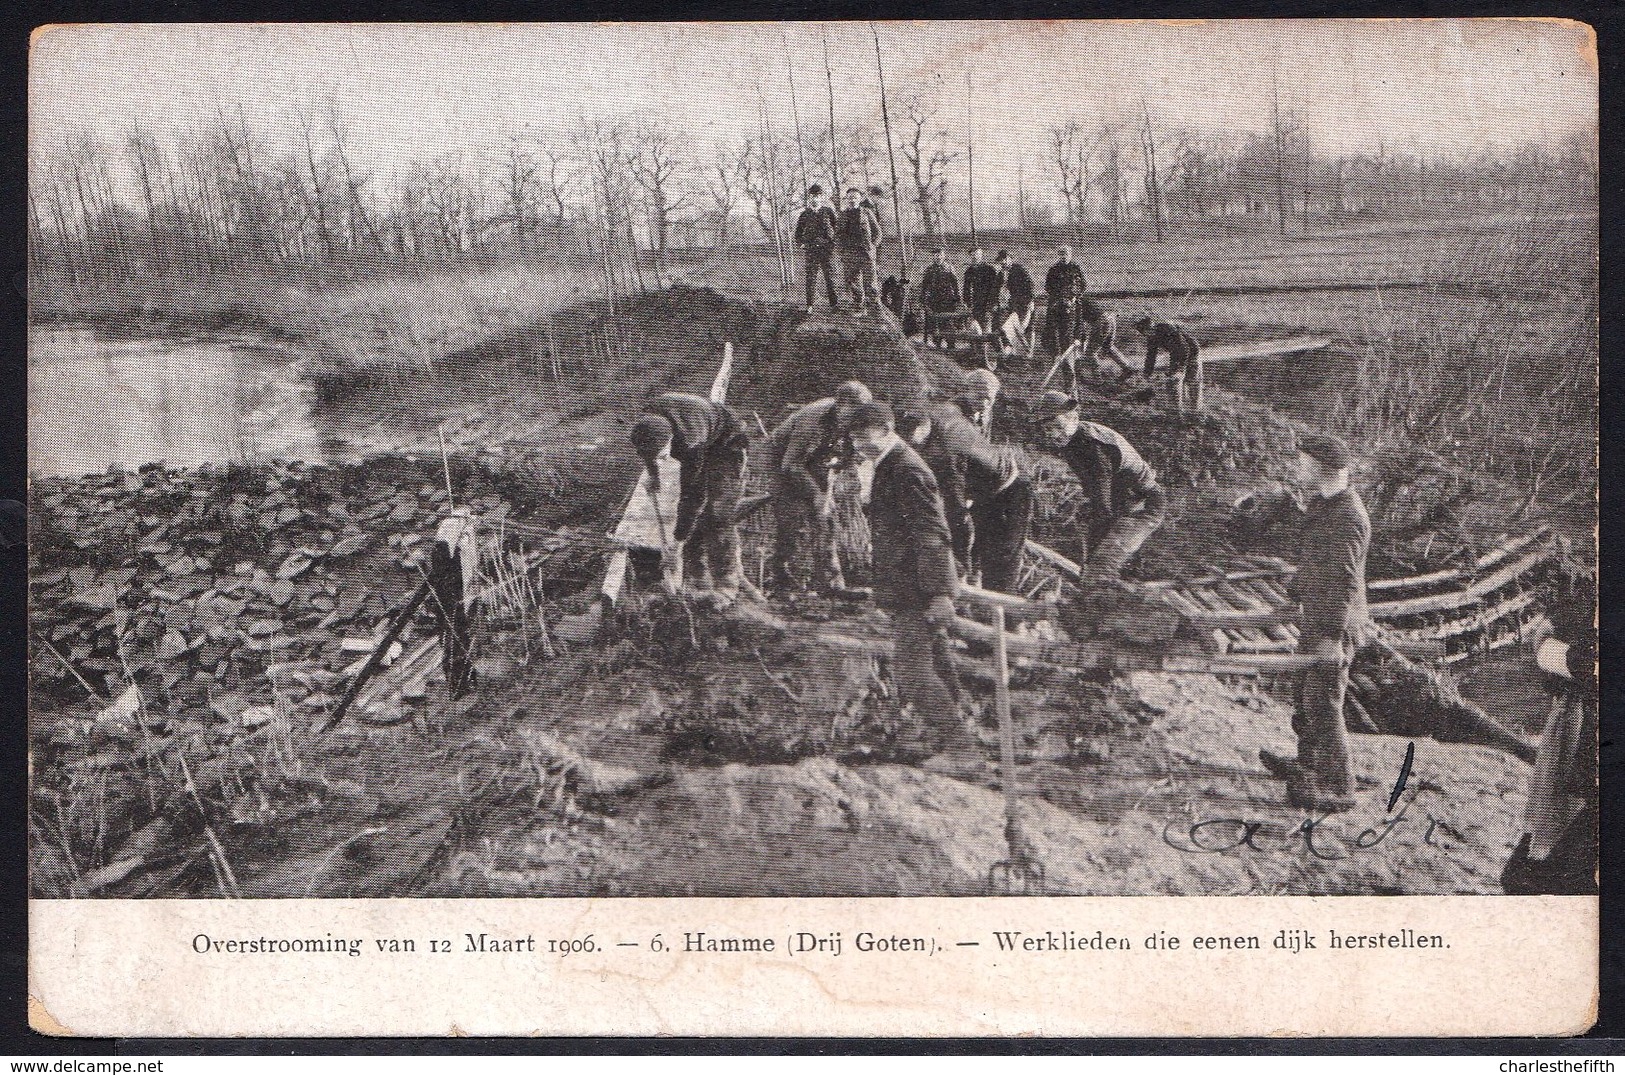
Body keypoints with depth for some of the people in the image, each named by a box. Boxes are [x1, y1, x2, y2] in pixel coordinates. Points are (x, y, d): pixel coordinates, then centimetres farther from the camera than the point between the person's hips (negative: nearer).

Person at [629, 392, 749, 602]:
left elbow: (693, 494, -33)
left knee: (718, 516, -15)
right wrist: (653, 472, 13)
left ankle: (725, 586, -12)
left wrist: (679, 537, -27)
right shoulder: (647, 417, -26)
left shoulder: (690, 442, -43)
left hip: (725, 445, -7)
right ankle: (698, 579, 7)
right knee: (695, 516, 0)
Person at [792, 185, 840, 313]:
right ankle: (809, 306, 3)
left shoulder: (828, 212, 6)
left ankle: (834, 303, 3)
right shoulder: (805, 214, 9)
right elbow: (798, 231, 17)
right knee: (810, 277, 0)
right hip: (810, 249, 1)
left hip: (827, 248, -1)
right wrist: (800, 243, 6)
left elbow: (836, 228, 13)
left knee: (830, 276, -2)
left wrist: (833, 242, 5)